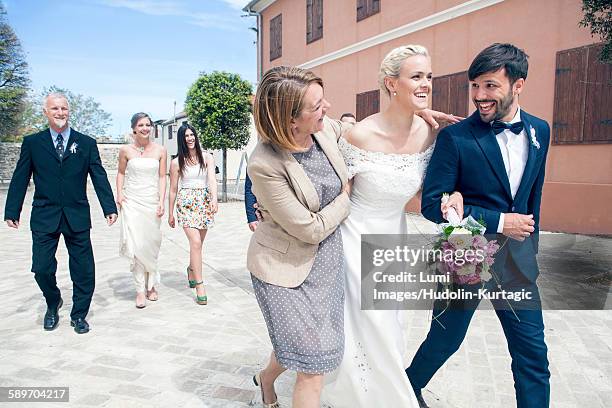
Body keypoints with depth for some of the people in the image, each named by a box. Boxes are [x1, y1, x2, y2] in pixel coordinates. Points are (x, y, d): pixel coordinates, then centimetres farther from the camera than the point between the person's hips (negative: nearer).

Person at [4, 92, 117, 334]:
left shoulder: (86, 143, 4)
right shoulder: (32, 143, 5)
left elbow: (99, 177, 1)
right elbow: (20, 179, 5)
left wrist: (109, 208, -6)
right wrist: (12, 211, 2)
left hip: (77, 216, 0)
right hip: (44, 217, 0)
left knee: (83, 270, 3)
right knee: (42, 269, 1)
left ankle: (79, 315, 22)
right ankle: (53, 304, 31)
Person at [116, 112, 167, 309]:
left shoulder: (160, 150, 3)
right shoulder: (126, 150, 2)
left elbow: (162, 177, 3)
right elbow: (121, 172, 15)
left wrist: (162, 201, -4)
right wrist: (119, 194, 3)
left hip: (152, 202, 1)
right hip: (132, 202, -1)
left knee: (151, 245, 6)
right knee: (136, 245, -8)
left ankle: (151, 285, 22)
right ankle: (140, 289, -1)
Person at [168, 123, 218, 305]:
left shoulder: (207, 157, 5)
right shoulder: (177, 162, 3)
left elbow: (212, 179, -9)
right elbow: (173, 189, 8)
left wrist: (214, 199, -26)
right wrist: (170, 214, 10)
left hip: (205, 202, 2)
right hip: (186, 202, -2)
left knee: (197, 243, 12)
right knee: (196, 243, -14)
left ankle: (191, 269, 42)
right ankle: (200, 287, -9)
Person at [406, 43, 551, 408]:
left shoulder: (539, 131, 3)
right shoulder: (454, 137, -14)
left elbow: (533, 195, 14)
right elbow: (432, 204, -16)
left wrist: (530, 246, 18)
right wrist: (498, 221, -19)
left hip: (517, 261, 5)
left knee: (533, 357, 9)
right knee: (445, 340, 14)